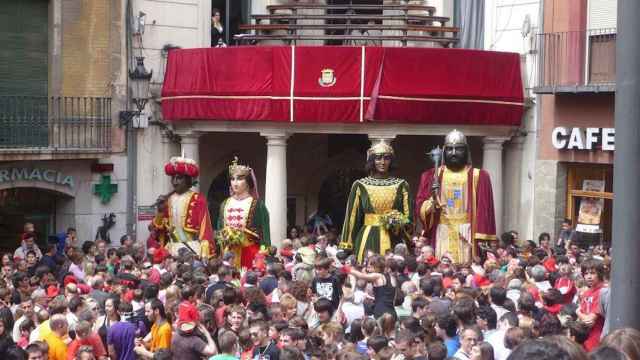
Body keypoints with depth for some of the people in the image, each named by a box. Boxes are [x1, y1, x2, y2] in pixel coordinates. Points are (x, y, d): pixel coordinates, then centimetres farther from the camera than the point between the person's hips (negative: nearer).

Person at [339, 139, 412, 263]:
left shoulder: (401, 185, 7)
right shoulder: (360, 185, 4)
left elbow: (408, 217, 8)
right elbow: (352, 217, 6)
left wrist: (398, 222, -14)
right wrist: (347, 247, 3)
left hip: (393, 241, 1)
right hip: (368, 240, -1)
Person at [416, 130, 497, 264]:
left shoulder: (478, 176, 6)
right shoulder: (432, 175, 10)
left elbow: (484, 212, 2)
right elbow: (420, 208, 5)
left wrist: (484, 242, -6)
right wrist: (433, 199, -16)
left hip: (467, 235, -1)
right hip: (441, 236, 1)